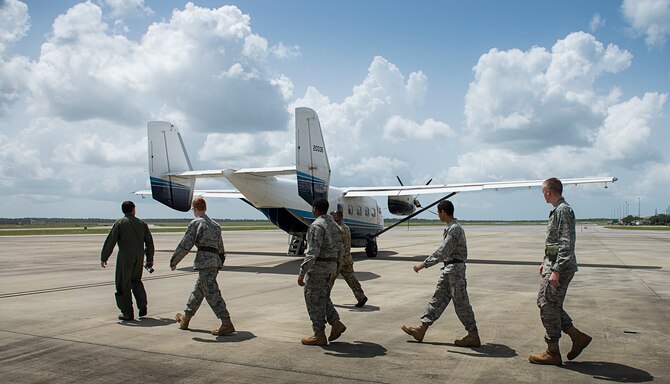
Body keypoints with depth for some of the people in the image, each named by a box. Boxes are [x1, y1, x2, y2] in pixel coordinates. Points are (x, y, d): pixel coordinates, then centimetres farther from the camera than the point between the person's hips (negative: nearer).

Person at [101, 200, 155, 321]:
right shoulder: (142, 223, 9)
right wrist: (150, 259, 20)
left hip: (125, 257, -4)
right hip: (139, 256, 4)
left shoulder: (119, 223, -3)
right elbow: (149, 242, 11)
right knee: (136, 280, 21)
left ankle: (127, 313, 7)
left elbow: (110, 241, -7)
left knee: (123, 284, 5)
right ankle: (142, 305, 8)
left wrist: (103, 258, -1)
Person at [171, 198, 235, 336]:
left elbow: (185, 245, -6)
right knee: (198, 290, 21)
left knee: (212, 293, -10)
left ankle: (227, 325, -15)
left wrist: (173, 261, 3)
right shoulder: (215, 224, 21)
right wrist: (220, 261, 34)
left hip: (204, 259, -9)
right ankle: (185, 318, 36)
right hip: (215, 260, 9)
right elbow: (220, 247, 25)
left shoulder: (196, 223, -3)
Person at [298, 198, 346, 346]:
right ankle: (336, 323, 10)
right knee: (323, 297, 20)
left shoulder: (317, 225, -18)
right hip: (330, 266, 9)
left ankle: (319, 335, 7)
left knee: (314, 300, 1)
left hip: (317, 266, -9)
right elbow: (339, 250, 15)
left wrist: (302, 272, -21)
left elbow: (312, 252, -24)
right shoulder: (334, 225, 10)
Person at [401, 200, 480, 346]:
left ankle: (473, 336, 9)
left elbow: (442, 252, -24)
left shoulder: (455, 229, -19)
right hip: (448, 269, 10)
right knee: (438, 298, 10)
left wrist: (424, 264, -23)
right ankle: (421, 330, 14)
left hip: (455, 269, -10)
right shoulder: (451, 228, 12)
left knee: (461, 303, -2)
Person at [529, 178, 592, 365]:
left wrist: (556, 270, -25)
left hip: (560, 267, -10)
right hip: (554, 265, 10)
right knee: (545, 303, 15)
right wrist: (546, 263, 26)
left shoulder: (562, 211, -17)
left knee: (548, 307, -2)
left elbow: (566, 244, -23)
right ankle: (577, 337, 20)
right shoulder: (558, 210, 15)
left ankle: (552, 352, 9)